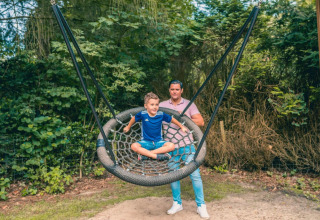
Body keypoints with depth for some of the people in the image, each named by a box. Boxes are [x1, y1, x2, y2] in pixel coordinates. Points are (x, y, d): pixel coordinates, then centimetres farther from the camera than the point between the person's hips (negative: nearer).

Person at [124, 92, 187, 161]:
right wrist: (128, 127, 27)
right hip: (146, 142, -1)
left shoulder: (161, 114, -5)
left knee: (171, 146, -26)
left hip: (158, 142, 2)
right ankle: (157, 156, -32)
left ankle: (145, 153, -27)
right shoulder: (142, 114, -9)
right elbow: (134, 118, 12)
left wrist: (182, 126, 19)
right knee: (134, 146, -30)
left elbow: (172, 119, 11)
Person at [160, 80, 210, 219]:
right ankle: (177, 204, 29)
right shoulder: (162, 106, 5)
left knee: (195, 174, -2)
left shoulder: (189, 104, 2)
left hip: (187, 145, -2)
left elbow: (201, 122, -5)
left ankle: (201, 206, 13)